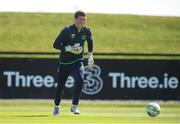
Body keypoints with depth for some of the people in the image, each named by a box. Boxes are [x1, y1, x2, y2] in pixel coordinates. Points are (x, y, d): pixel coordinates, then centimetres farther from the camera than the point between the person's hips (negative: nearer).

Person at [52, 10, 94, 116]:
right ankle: (57, 106, 32)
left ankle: (74, 106, -14)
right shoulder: (67, 30, -14)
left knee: (80, 80, -23)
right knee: (61, 85, 7)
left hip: (78, 61, 2)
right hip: (64, 62, -2)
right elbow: (56, 45, -14)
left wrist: (90, 56, 13)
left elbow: (90, 42, 18)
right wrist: (69, 49, -25)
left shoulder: (87, 31, -3)